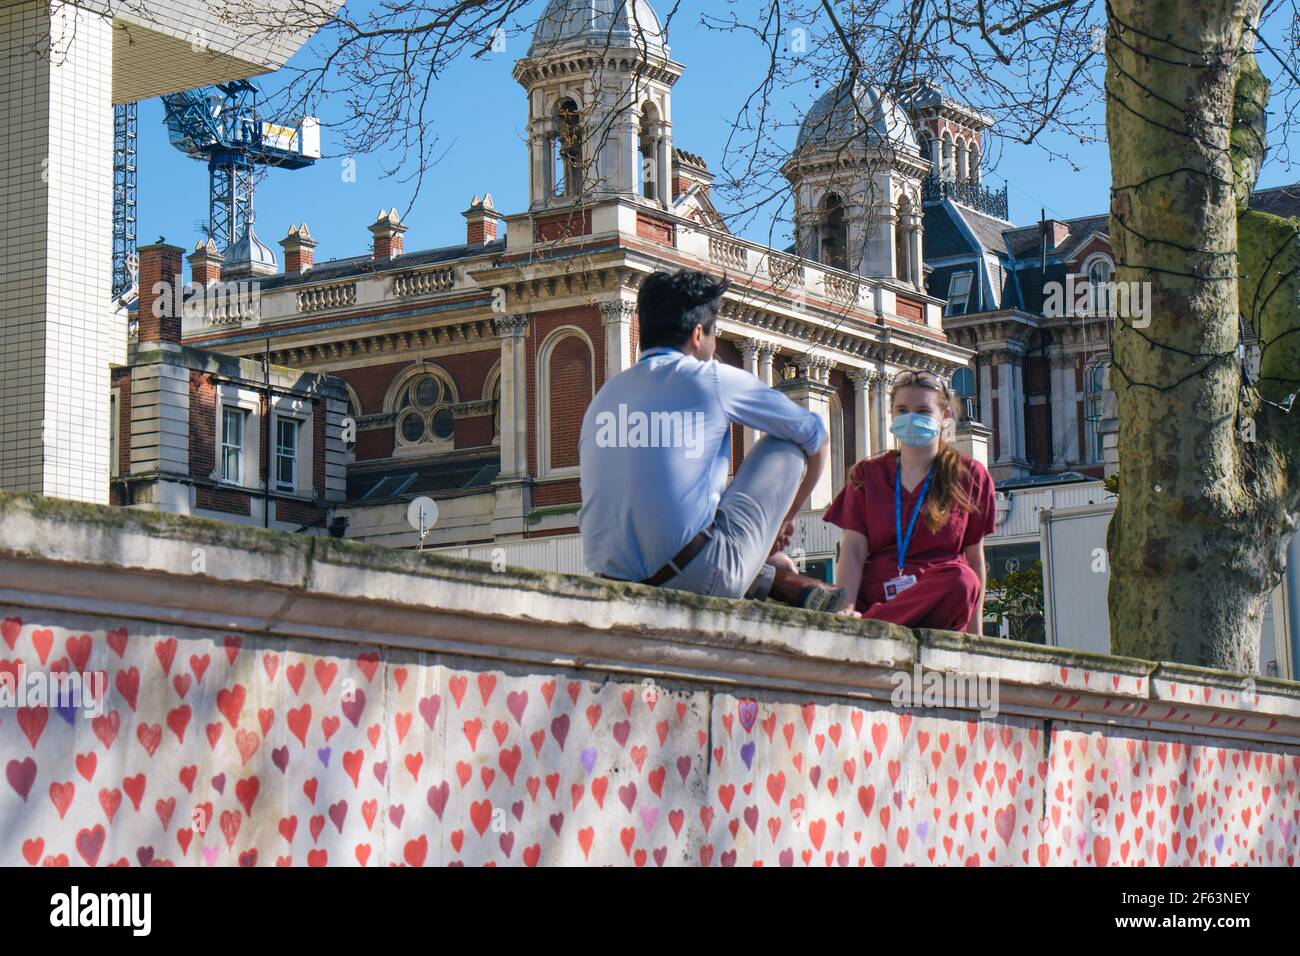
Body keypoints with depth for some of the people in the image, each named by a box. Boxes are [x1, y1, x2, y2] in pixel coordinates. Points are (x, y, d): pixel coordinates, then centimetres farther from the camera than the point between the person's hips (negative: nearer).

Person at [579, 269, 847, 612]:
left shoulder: (603, 397, 20)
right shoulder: (712, 380, 4)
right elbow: (816, 437, 14)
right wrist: (785, 518, 30)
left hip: (612, 588, 6)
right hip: (698, 578, -6)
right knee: (786, 446, 15)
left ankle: (782, 580, 21)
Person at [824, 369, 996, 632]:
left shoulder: (970, 475, 13)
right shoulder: (867, 473, 16)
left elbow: (974, 559, 13)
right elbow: (853, 550, 5)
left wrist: (975, 635, 6)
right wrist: (846, 609, -14)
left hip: (938, 600, 1)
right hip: (874, 596, -1)